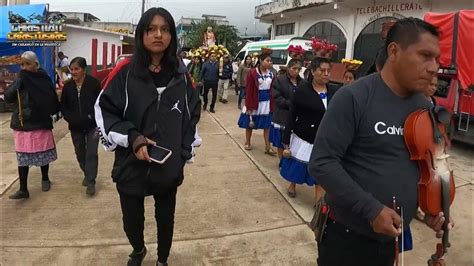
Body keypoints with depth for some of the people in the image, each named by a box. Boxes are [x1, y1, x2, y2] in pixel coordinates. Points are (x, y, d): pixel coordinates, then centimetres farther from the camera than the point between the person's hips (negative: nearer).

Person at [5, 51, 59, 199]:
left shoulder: (44, 80, -7)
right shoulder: (20, 80, 3)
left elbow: (52, 102, -8)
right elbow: (7, 98, -6)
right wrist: (18, 83, -16)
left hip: (40, 123, -3)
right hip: (22, 124, 3)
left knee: (43, 153, 11)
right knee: (22, 157, 2)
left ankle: (45, 179, 34)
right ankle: (23, 189, 7)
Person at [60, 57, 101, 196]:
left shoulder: (93, 83, -9)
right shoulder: (68, 86, 4)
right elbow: (63, 106, 9)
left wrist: (91, 117, -12)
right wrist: (71, 119, -6)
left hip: (92, 125, -4)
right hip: (76, 127, 5)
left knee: (91, 153, -7)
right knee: (80, 153, 14)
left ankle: (90, 182, -1)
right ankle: (87, 174, 34)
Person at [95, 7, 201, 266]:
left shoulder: (181, 75, -1)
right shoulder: (125, 72, -9)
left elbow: (192, 116, 6)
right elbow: (104, 111, -5)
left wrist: (183, 154, 1)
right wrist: (132, 138, -19)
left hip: (169, 167, 1)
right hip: (130, 166, -1)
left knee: (165, 219, 17)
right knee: (132, 220, 16)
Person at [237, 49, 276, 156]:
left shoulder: (271, 74, 4)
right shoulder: (253, 73, -11)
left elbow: (272, 90, 6)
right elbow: (248, 91, -11)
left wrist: (272, 104, 3)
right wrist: (249, 105, -14)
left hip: (266, 102, 4)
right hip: (254, 102, -4)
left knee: (267, 125, 5)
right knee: (250, 123, 11)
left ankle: (267, 147, 11)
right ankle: (247, 142, 30)